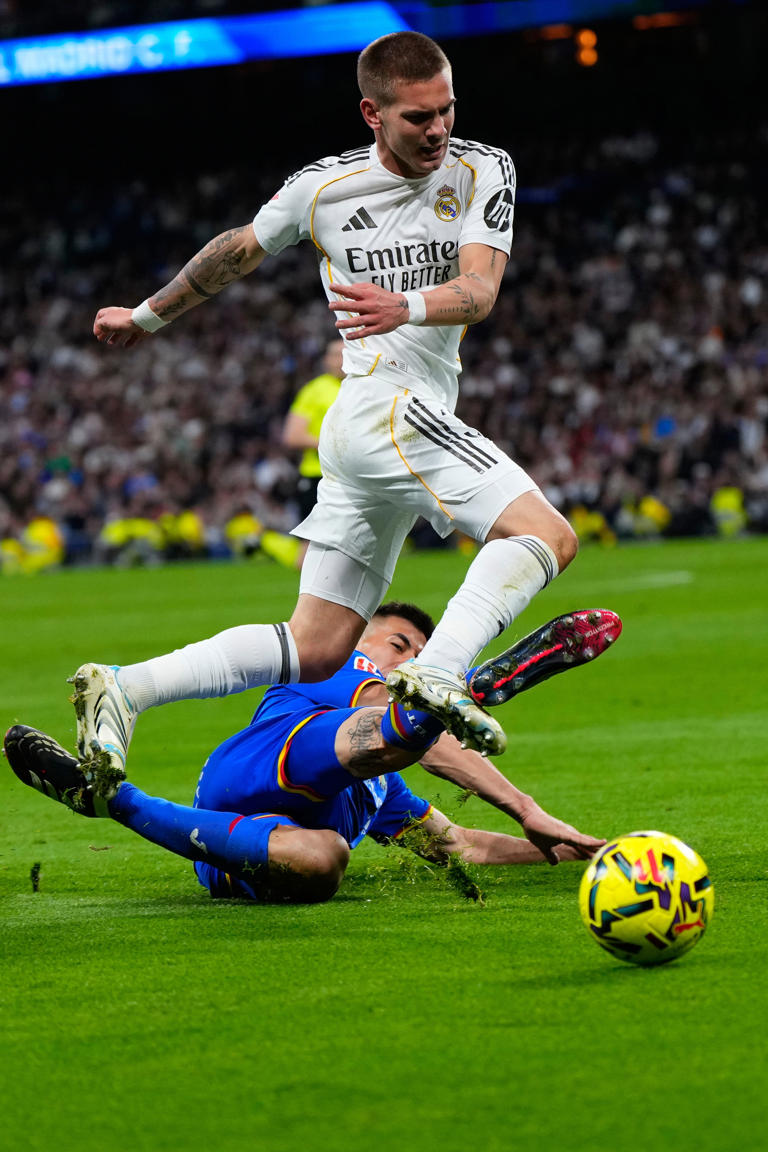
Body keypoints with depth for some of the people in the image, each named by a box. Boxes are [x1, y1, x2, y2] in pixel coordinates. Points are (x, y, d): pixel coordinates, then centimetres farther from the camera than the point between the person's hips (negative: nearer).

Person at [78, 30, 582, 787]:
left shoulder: (482, 172, 5)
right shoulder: (322, 187, 1)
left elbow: (479, 289, -10)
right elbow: (236, 253, 19)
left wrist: (408, 308, -31)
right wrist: (149, 318, 32)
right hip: (385, 405, -5)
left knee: (315, 652, 3)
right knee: (548, 534, -24)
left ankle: (121, 689, 5)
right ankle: (439, 675, -40)